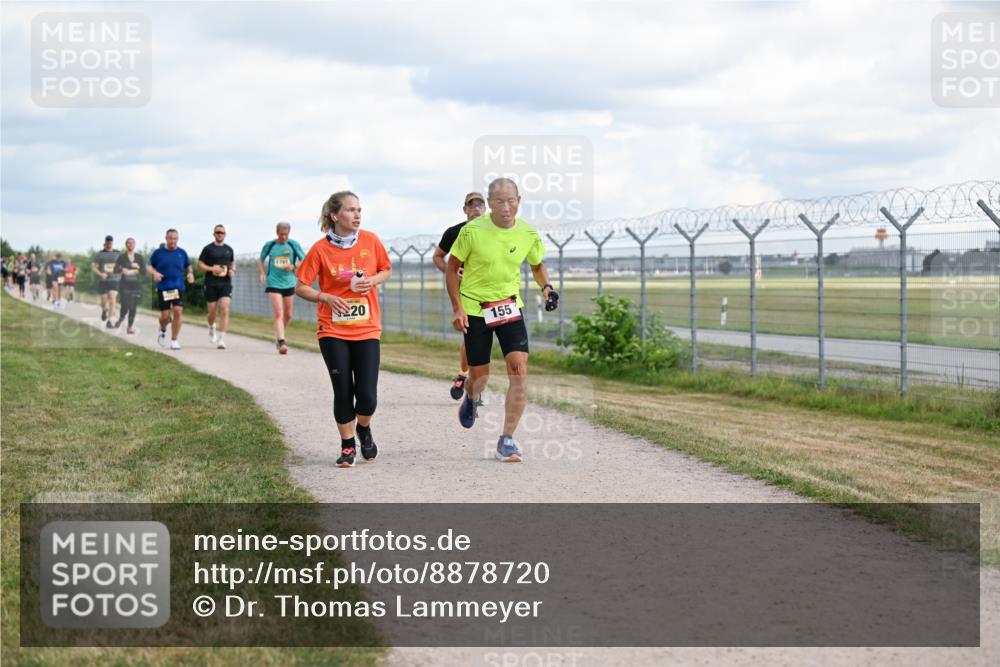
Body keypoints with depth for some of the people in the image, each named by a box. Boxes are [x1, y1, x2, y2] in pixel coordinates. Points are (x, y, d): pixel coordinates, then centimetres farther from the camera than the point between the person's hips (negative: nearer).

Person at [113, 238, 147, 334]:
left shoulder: (139, 257, 7)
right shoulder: (122, 257, 1)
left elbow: (144, 272, 5)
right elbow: (115, 270, -4)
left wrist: (137, 267, -14)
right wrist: (122, 269, -25)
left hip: (136, 285, 2)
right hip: (125, 284, -2)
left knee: (133, 307, -2)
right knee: (125, 306, -10)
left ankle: (130, 327, 7)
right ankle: (121, 319, 21)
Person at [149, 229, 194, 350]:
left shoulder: (182, 253, 7)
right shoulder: (158, 252, 2)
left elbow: (188, 266, 20)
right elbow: (150, 266, 10)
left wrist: (190, 273, 0)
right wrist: (155, 273, -10)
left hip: (178, 288, 1)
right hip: (163, 289, -1)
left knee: (177, 312, -13)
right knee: (165, 315, -3)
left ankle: (174, 340, -2)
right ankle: (163, 330, 32)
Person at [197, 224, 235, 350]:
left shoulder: (229, 249, 12)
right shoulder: (208, 249, 3)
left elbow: (233, 264, 25)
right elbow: (200, 265, 3)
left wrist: (232, 271, 2)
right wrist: (212, 269, -13)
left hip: (226, 284, 1)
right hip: (211, 284, -1)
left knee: (225, 310, -14)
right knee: (212, 311, 4)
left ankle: (221, 339, -16)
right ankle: (211, 328, 38)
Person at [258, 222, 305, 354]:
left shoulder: (294, 245, 1)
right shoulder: (269, 245, 1)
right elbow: (260, 260, 16)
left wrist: (293, 266, -13)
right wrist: (262, 273, 0)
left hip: (289, 283, 2)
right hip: (273, 283, -2)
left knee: (288, 314, 11)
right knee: (278, 314, -14)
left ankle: (278, 335, 37)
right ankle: (281, 342, -19)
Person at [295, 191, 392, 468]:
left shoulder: (370, 240, -1)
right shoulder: (321, 249, -6)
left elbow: (386, 270, 14)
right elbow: (301, 287, -1)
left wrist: (373, 281, -8)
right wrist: (326, 297, -18)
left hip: (367, 330, 1)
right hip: (333, 331, -1)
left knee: (367, 396, -7)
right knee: (343, 391, -1)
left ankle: (363, 429, 26)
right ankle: (347, 446, 19)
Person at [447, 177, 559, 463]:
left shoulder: (528, 233, -5)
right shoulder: (472, 231, -14)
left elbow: (537, 266, 14)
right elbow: (453, 268, -2)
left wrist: (546, 287, -6)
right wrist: (457, 308, -8)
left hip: (510, 306, 2)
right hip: (474, 308, -2)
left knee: (519, 370, -14)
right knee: (479, 375, 6)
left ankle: (507, 440, -5)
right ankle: (472, 399, 46)